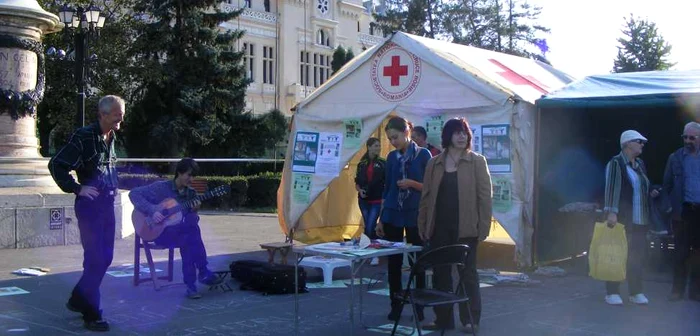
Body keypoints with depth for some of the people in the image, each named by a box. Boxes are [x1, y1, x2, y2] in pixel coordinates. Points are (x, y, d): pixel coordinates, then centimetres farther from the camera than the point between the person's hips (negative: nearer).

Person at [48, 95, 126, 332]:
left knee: (105, 258, 13)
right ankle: (91, 315, 6)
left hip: (107, 203, 8)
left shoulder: (110, 138, 10)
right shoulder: (84, 137, -13)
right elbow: (56, 165, -14)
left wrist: (112, 186, 13)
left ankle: (78, 300, 30)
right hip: (90, 204, -8)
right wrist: (77, 189, -16)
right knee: (95, 260, -5)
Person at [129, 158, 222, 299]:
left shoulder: (191, 193, 9)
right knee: (188, 239, -35)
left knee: (189, 239, -33)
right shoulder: (161, 187, -5)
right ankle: (203, 272, -26)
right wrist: (152, 211, -21)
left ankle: (191, 285, -29)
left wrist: (194, 211, -16)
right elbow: (134, 193, -11)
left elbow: (192, 221, 8)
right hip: (161, 232, -4)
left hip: (182, 233, 4)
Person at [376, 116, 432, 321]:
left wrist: (413, 183, -20)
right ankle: (395, 306, 15)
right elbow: (387, 188, 12)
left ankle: (419, 306, 13)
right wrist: (381, 219, 9)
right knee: (394, 261, 6)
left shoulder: (423, 154, -4)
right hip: (392, 215, 4)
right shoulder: (392, 157, 8)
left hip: (415, 215, -3)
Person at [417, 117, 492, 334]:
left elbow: (484, 196, -4)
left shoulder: (477, 161, 0)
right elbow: (426, 196, 9)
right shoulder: (434, 164, 8)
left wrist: (483, 227, -9)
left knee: (467, 273, 4)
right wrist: (422, 225, 5)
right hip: (439, 228, 3)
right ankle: (443, 318, 18)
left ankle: (471, 320, 14)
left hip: (466, 228, -3)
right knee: (440, 274, 8)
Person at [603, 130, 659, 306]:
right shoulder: (615, 163, -8)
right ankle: (612, 293, 5)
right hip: (621, 219, -7)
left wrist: (651, 193, 8)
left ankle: (636, 292, 16)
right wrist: (612, 212, -24)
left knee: (638, 255, 7)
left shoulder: (640, 164, 16)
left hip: (640, 219, 7)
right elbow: (612, 188, -17)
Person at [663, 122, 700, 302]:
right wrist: (672, 206, -3)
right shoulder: (675, 158, 5)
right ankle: (678, 290, 8)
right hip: (683, 211, -1)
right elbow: (667, 185, 5)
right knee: (681, 253, 2)